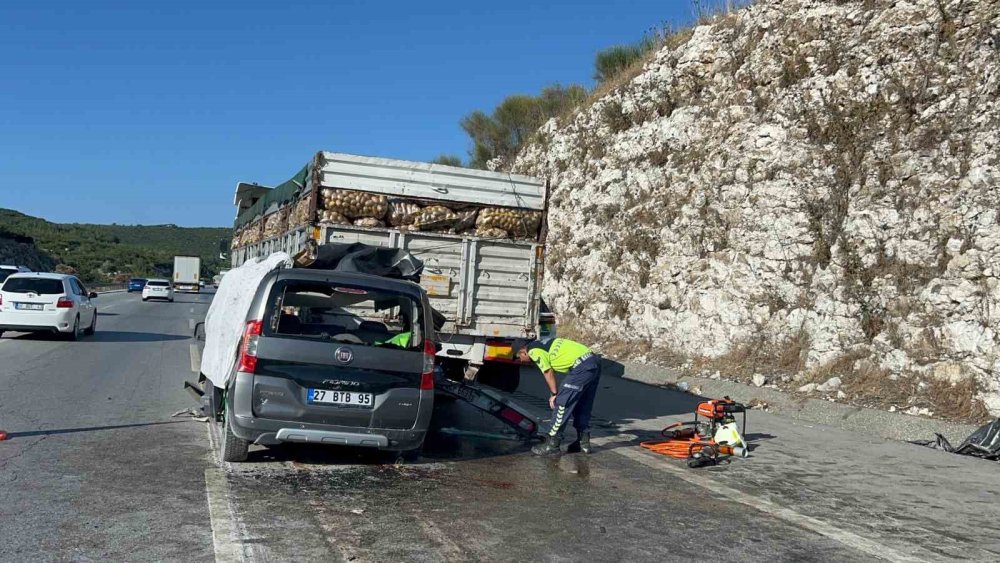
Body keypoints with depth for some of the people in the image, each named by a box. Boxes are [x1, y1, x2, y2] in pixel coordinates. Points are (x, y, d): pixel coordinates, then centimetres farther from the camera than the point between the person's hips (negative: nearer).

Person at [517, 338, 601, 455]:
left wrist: (554, 394, 8)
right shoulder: (544, 343, 24)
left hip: (581, 367, -9)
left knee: (561, 403, -3)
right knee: (583, 406, 18)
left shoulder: (534, 350, -3)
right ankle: (584, 443, 24)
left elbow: (548, 373, -2)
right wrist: (556, 393, 24)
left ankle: (552, 444, 2)